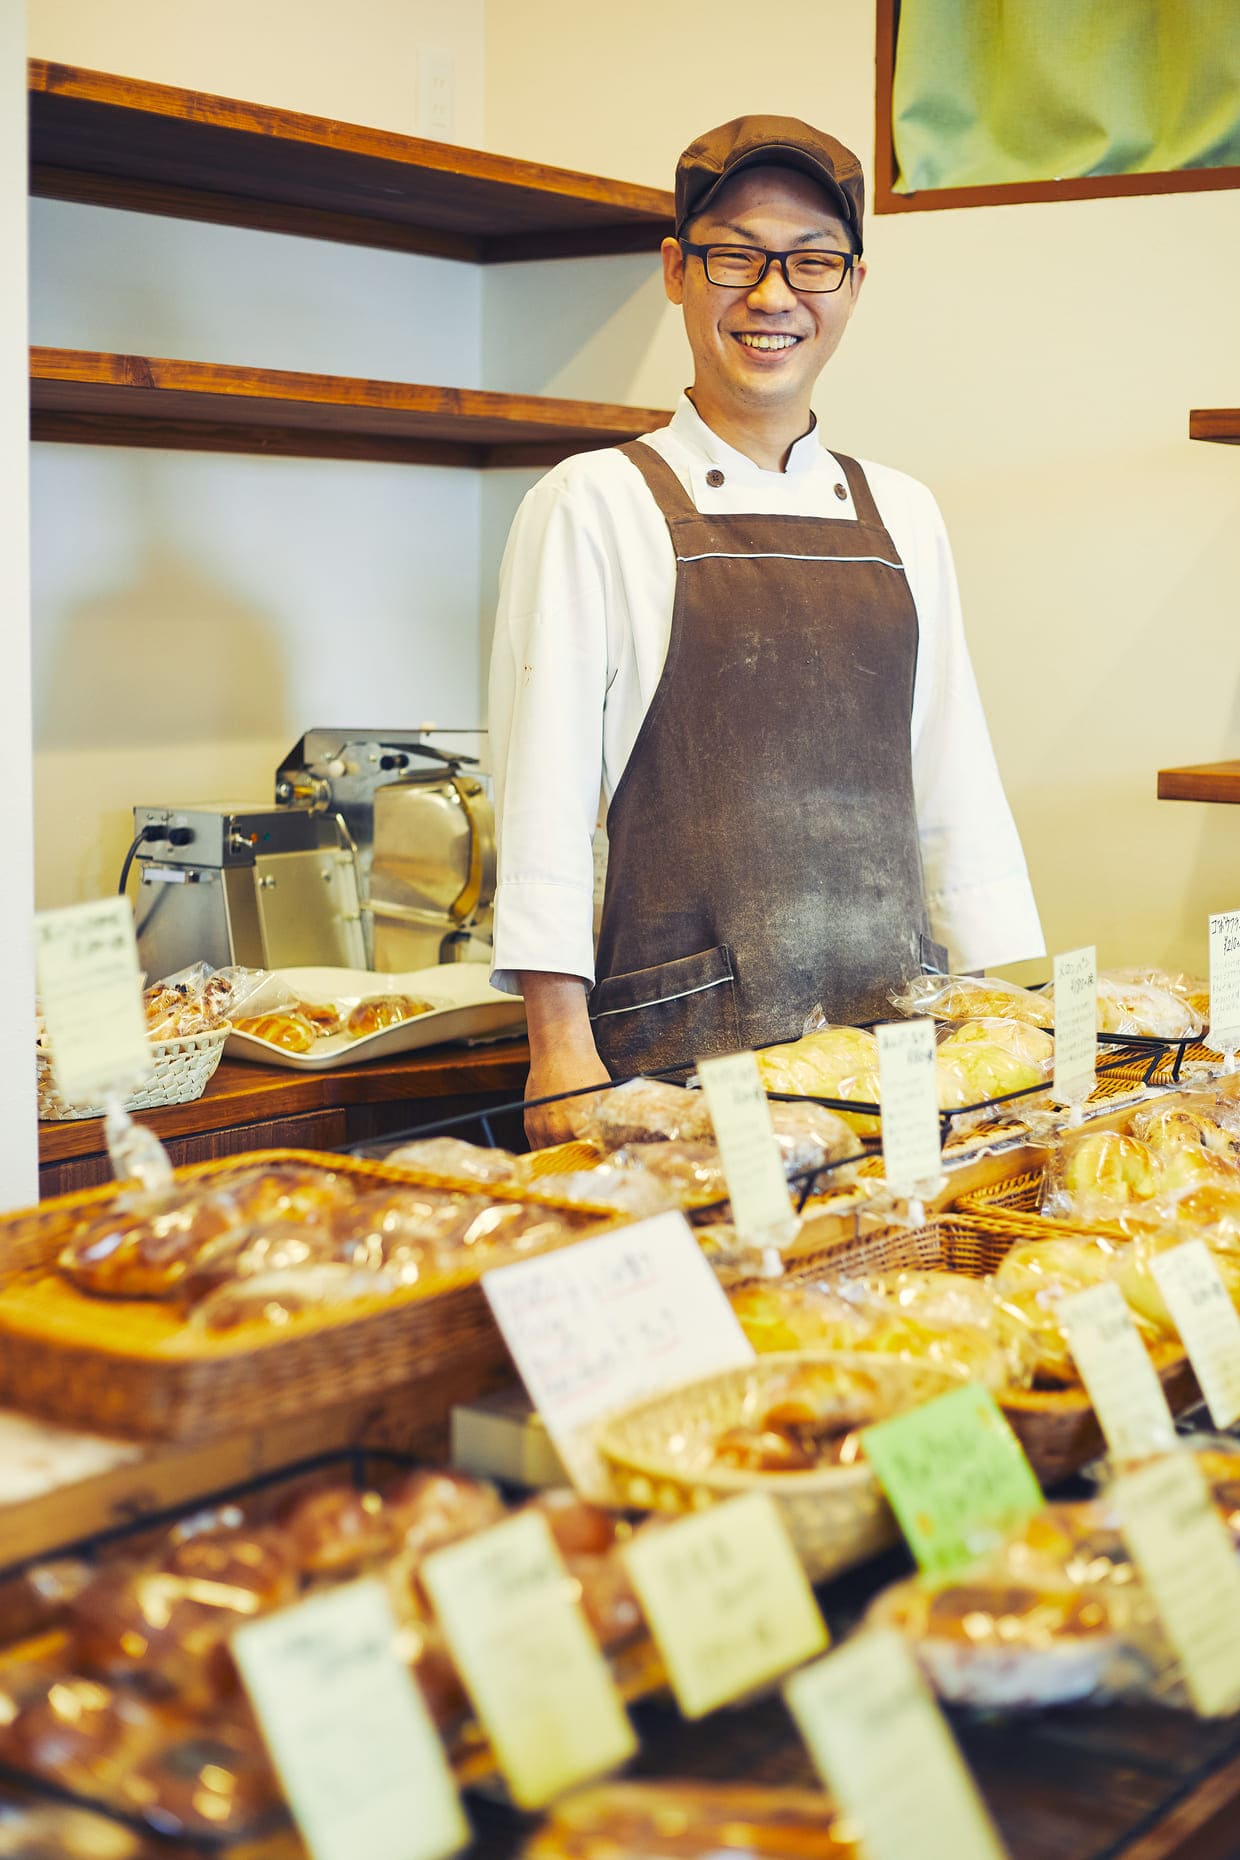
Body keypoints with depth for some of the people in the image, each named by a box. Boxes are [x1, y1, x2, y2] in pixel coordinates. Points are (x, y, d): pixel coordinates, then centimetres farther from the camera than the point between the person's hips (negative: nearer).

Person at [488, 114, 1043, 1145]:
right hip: (683, 1050, -4)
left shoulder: (903, 516, 12)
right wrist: (561, 1047, -11)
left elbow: (957, 790, 14)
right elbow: (544, 792, -5)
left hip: (894, 1040, 4)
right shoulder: (594, 507, -1)